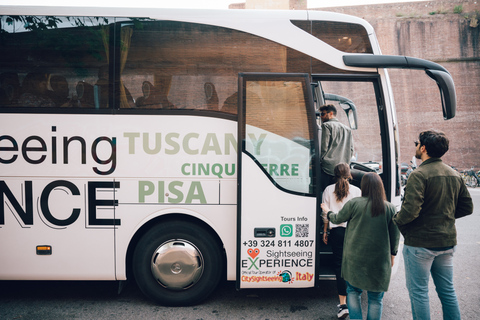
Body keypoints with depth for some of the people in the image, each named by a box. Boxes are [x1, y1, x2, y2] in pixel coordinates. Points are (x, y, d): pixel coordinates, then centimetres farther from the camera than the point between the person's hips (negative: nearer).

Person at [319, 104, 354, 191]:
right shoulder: (347, 129, 21)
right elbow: (351, 150, 17)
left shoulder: (326, 125, 0)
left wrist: (320, 160, 2)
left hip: (328, 168, -6)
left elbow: (323, 147, -8)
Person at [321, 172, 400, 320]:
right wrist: (392, 254, 16)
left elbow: (338, 219, 6)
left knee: (353, 291, 16)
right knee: (376, 298, 11)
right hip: (380, 259, 1)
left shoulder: (354, 203, -7)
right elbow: (395, 235, 4)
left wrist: (328, 213, 27)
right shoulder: (390, 208, -2)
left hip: (355, 257, -1)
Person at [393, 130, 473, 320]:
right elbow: (467, 208, 13)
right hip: (447, 242, 8)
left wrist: (397, 221, -6)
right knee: (447, 291, 18)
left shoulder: (419, 175, -18)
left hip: (420, 243, -7)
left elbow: (410, 210, -25)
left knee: (418, 292, 5)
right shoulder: (455, 175, 7)